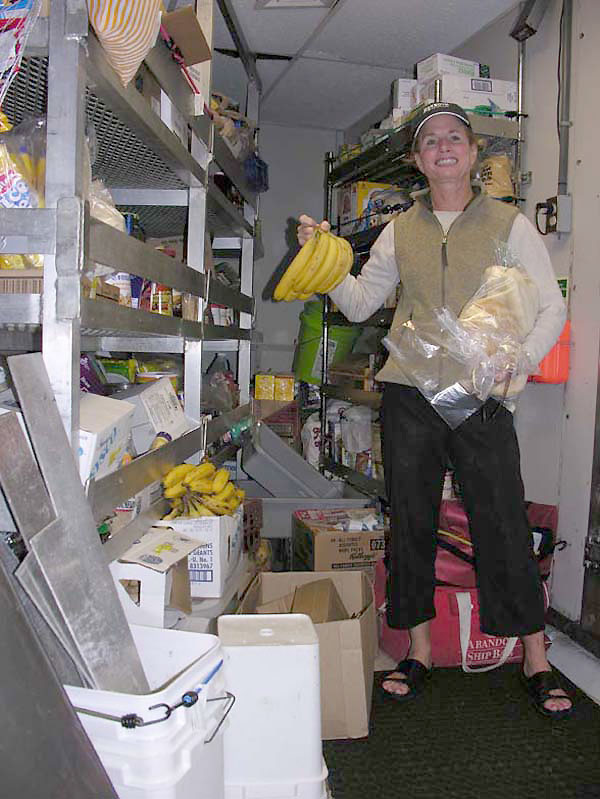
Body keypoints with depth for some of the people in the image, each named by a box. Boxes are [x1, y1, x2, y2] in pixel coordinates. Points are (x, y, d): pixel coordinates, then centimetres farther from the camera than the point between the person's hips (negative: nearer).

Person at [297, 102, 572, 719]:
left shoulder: (508, 224, 6)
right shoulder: (400, 232, 14)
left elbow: (552, 308, 5)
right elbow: (360, 303, 17)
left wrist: (518, 360, -12)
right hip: (409, 395, 3)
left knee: (503, 526, -1)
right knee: (410, 523, 7)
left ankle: (536, 661, 16)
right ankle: (419, 653, 22)